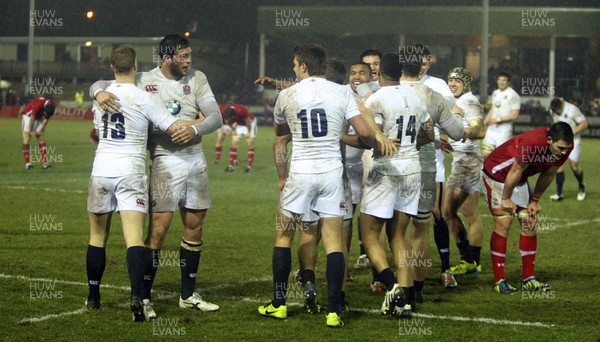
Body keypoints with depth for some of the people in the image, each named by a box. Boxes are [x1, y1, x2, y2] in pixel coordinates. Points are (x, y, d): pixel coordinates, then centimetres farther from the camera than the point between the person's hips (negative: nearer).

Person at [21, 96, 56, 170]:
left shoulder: (53, 106, -21)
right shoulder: (38, 105, -37)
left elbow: (46, 119, -9)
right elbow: (32, 118, -26)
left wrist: (41, 130, -11)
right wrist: (30, 131, -16)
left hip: (39, 118, 5)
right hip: (28, 116, -5)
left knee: (42, 140, -3)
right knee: (26, 140, -11)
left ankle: (44, 162, -7)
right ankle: (27, 163, -11)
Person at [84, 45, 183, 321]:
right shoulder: (144, 98, -8)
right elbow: (175, 129, -8)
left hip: (101, 170, 4)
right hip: (130, 172, -4)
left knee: (97, 237, 16)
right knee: (134, 239, -10)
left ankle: (93, 297, 25)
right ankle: (137, 297, -25)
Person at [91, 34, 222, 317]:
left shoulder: (197, 79, 5)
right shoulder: (144, 81, -4)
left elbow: (215, 118, 1)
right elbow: (97, 85, -1)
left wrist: (195, 129, -19)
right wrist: (100, 92, -25)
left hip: (195, 160, 5)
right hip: (165, 162, -5)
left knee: (194, 229, 10)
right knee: (158, 229, -11)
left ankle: (188, 295, 21)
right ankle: (144, 298, -4)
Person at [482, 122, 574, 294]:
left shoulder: (564, 148, -14)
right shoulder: (532, 143, -37)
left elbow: (547, 175, 1)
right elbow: (516, 171, -26)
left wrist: (534, 201, 6)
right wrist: (506, 199, -15)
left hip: (519, 180, 7)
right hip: (496, 175, -7)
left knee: (530, 223, 0)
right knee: (503, 223, -11)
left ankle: (529, 279, 5)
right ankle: (499, 280, -7)